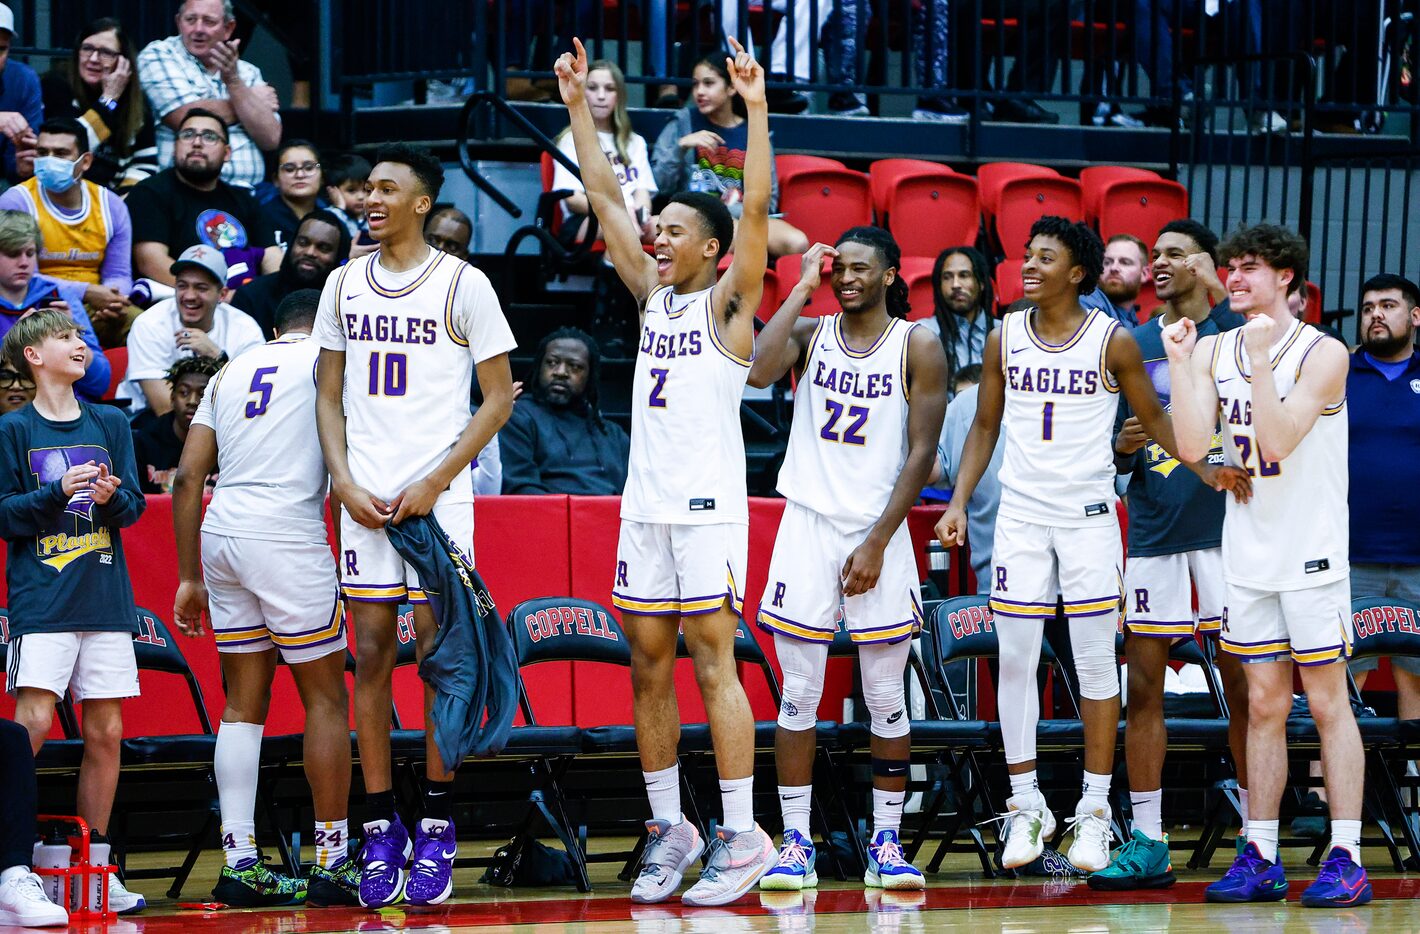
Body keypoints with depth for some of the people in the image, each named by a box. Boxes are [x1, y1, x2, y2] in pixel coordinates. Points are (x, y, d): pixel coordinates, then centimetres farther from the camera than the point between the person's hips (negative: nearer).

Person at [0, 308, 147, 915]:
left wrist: (112, 495, -13)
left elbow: (135, 506, 9)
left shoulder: (110, 424, 14)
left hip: (106, 597, 4)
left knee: (106, 732, 3)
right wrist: (59, 492, -16)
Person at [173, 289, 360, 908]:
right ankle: (333, 861, 5)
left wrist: (190, 578, 16)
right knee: (325, 696, 3)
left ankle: (239, 862, 5)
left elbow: (187, 478, 14)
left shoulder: (232, 371, 21)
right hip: (287, 534, -5)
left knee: (242, 703, 10)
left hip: (220, 533, 6)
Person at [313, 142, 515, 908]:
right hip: (366, 496, 4)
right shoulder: (344, 285, 10)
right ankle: (380, 829, 7)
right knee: (371, 656, 2)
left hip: (439, 497, -4)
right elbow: (329, 394, 14)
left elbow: (500, 396, -3)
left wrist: (434, 482, -10)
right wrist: (345, 484, -1)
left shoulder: (462, 284, -3)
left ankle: (437, 827, 7)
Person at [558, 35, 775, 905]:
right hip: (644, 505, 7)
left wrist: (757, 108, -21)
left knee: (714, 666, -8)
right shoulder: (653, 293, 14)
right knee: (649, 670, 7)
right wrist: (579, 106, 11)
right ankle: (669, 826, 14)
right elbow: (605, 196, 15)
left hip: (708, 506, -7)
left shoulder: (728, 302, -2)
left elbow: (756, 209, -15)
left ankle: (742, 835, -7)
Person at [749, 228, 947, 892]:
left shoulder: (918, 347, 1)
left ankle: (885, 843, 10)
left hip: (877, 531, -1)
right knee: (799, 694, 0)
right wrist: (804, 287, -8)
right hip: (808, 523, 1)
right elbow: (759, 371, -15)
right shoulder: (811, 333, 7)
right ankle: (796, 843, 5)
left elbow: (922, 452, -3)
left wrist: (878, 541, -10)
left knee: (886, 698, 2)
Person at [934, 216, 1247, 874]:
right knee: (1015, 659, -1)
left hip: (1089, 516, -2)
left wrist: (1203, 467, -7)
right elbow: (985, 427, 12)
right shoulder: (1004, 339, 5)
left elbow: (1152, 416, 6)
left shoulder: (1113, 341, -3)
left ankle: (1094, 809, 6)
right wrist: (959, 502, 3)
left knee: (1095, 661, -1)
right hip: (1021, 514, 2)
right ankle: (1026, 806, 8)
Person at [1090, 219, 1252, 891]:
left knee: (1242, 687, -1)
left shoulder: (1238, 333, 2)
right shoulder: (1134, 345, 12)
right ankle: (1147, 843, 7)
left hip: (1225, 528, -3)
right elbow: (1115, 455, 15)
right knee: (1142, 686, 2)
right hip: (1153, 532, 4)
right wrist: (1123, 448, -6)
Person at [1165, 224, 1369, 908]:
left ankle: (1346, 858, -1)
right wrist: (1178, 361, -11)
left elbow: (1277, 441, -20)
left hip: (1311, 555, -5)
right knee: (1264, 707, 8)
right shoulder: (1212, 351, 5)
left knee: (1328, 703, -2)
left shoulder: (1322, 354, -10)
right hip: (1248, 555, 5)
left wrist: (1261, 359, -25)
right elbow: (1192, 446, -6)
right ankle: (1260, 857, 11)